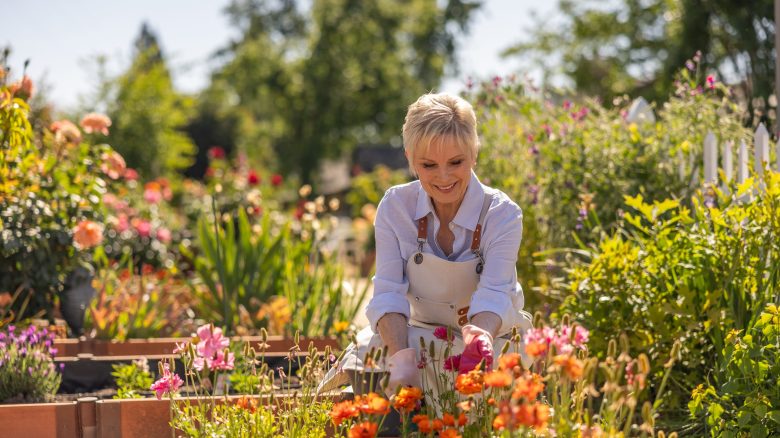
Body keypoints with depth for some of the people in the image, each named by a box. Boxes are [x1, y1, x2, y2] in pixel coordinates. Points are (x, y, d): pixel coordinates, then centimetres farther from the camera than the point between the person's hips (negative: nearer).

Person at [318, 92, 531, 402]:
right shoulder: (395, 207, -12)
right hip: (423, 339, 1)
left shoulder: (502, 215, -17)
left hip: (494, 345, -1)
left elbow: (494, 296, -30)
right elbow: (388, 294, -19)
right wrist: (401, 356, -40)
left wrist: (481, 334, -56)